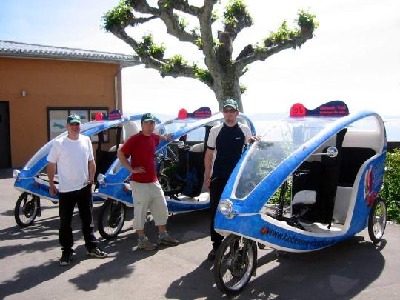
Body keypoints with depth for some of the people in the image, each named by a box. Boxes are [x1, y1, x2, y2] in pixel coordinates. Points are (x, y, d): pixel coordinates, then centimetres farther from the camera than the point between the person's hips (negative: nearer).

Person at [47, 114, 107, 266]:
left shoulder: (86, 141, 3)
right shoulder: (59, 143, -8)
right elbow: (51, 165, -3)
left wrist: (91, 179, 4)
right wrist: (51, 185, -4)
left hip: (84, 188, 3)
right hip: (65, 190, -3)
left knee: (88, 220, 13)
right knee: (65, 222, 6)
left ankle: (92, 248, 24)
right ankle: (66, 251, 19)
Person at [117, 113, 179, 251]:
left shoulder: (154, 137, 8)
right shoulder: (134, 139, -14)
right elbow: (120, 153, -13)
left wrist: (165, 137, 27)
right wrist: (132, 169, -15)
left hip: (153, 181, 8)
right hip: (139, 182, -8)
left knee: (162, 208, 14)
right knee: (140, 212, 2)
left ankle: (163, 236, 27)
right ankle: (142, 240, 13)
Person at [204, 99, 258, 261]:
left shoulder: (245, 130, 5)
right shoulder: (215, 131, 5)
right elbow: (209, 154, 7)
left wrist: (253, 141, -8)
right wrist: (207, 176, 1)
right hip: (218, 178, 0)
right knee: (216, 211, 3)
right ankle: (216, 244, 13)